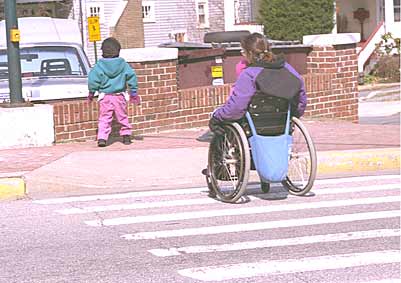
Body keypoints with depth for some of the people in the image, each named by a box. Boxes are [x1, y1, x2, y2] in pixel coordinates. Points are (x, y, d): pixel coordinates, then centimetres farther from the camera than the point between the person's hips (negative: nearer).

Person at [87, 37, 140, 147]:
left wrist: (91, 92, 7)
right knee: (122, 116, 15)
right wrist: (133, 92, 11)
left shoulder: (99, 65, -3)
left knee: (104, 118, 0)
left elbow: (93, 78, -5)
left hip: (105, 97, -1)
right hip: (120, 96, 1)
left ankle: (102, 138, -12)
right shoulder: (122, 64, 0)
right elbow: (131, 76, 2)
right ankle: (126, 135, 21)